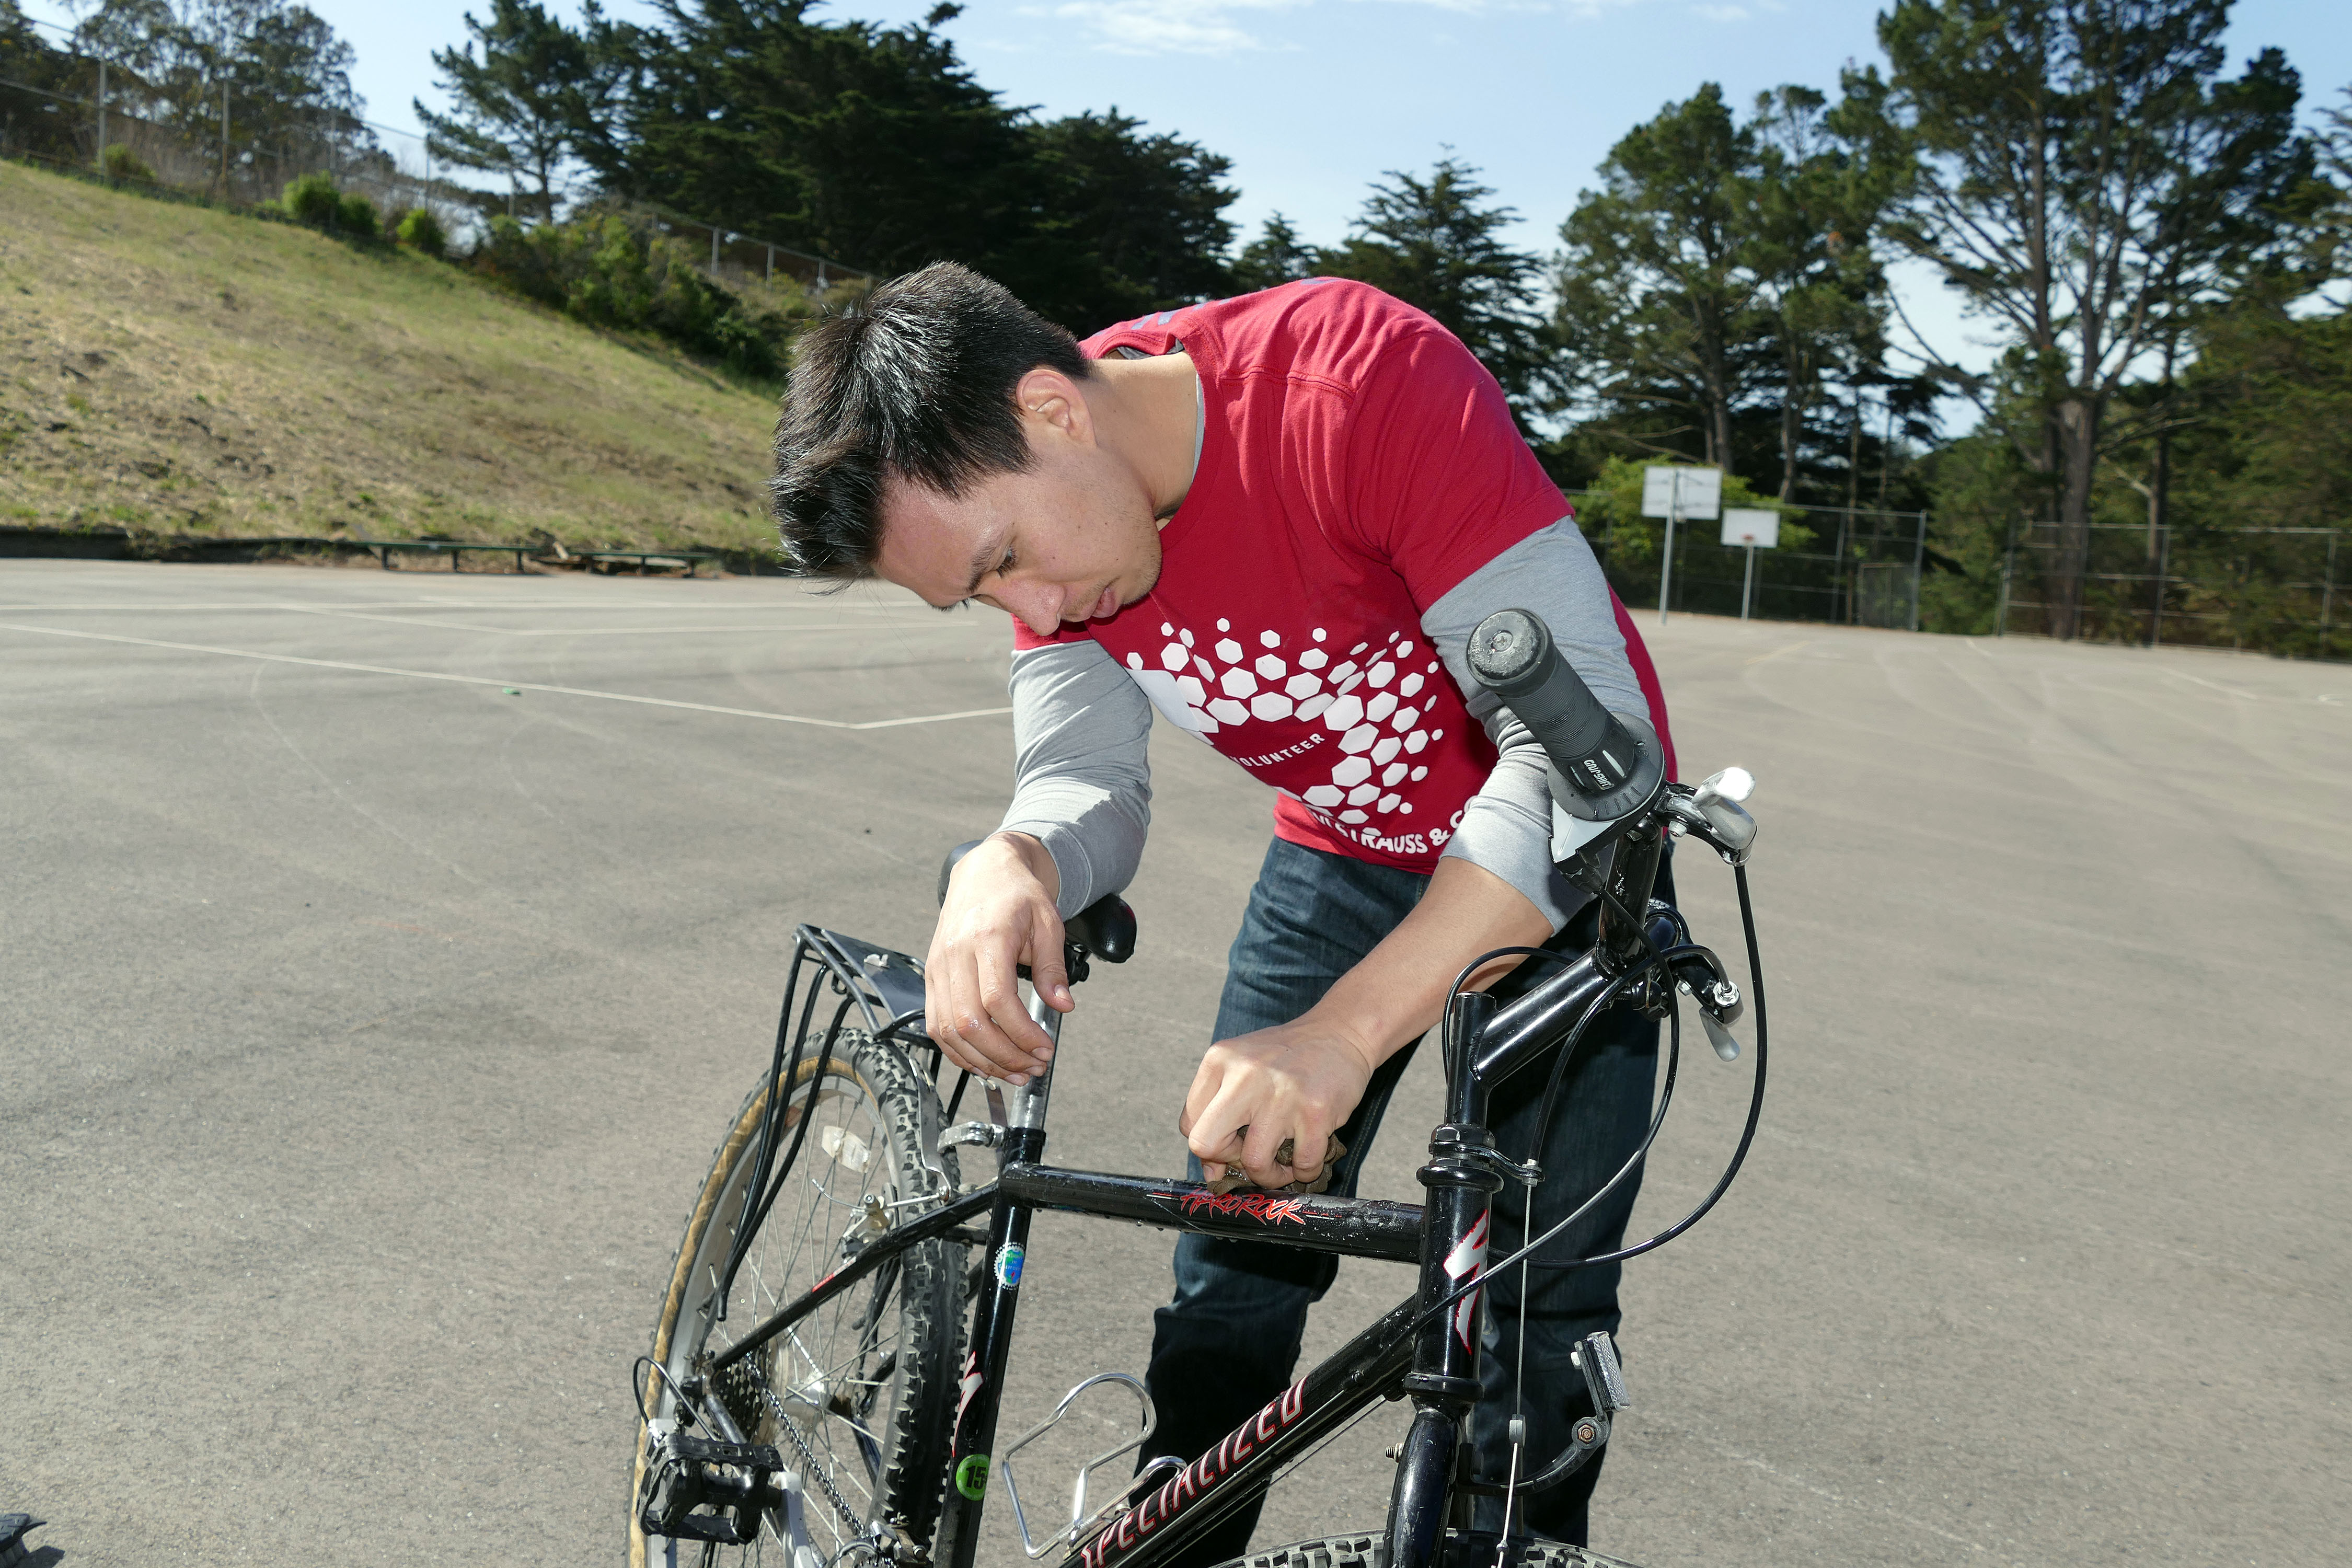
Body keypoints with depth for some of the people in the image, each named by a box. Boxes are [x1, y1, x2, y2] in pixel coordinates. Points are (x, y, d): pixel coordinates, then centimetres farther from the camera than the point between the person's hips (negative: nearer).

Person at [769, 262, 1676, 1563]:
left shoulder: (1365, 381, -35)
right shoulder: (1021, 502, -16)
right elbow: (1088, 784, -16)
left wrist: (1339, 1036, -47)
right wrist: (1012, 865, -41)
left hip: (1557, 862, -4)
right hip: (1344, 852, 4)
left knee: (1545, 1298, -2)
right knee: (1229, 1276, 4)